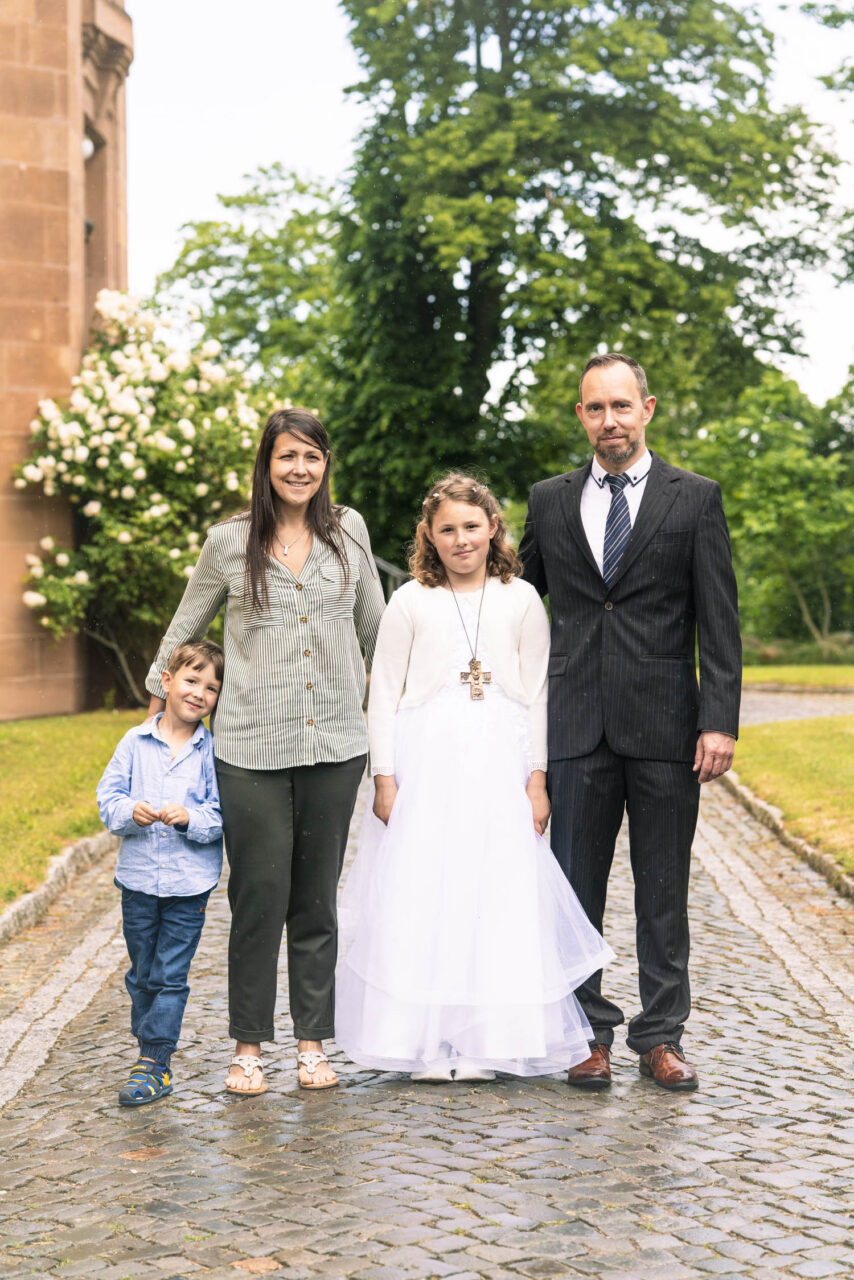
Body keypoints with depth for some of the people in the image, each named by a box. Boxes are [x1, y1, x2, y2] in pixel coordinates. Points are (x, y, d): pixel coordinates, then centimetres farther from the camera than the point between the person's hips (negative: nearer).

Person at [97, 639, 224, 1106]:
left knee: (170, 976, 1)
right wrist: (131, 811, -18)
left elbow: (223, 815, -6)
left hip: (189, 882, -2)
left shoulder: (212, 752, -4)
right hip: (138, 877, 3)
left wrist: (191, 818, -23)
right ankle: (155, 1053, 29)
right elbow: (108, 797, 1)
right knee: (141, 974, 14)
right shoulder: (135, 743, 1)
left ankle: (154, 1063, 8)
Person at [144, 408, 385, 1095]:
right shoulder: (229, 541, 1)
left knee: (318, 897, 8)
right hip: (252, 748, -2)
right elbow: (187, 625, 15)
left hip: (335, 743, 2)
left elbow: (375, 624, 19)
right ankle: (249, 1046, 12)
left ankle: (314, 1041, 18)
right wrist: (159, 693, 18)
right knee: (259, 895, -1)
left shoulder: (348, 530, 7)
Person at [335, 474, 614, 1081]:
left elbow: (537, 694, 7)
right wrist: (384, 778, -3)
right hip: (426, 766, -1)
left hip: (499, 769, 1)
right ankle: (426, 1041, 8)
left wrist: (537, 779, 2)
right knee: (421, 900, -1)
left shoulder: (522, 600, 6)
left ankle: (484, 1040, 11)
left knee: (498, 899, 1)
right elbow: (384, 694, 3)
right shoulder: (410, 602, 3)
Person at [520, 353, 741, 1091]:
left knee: (663, 890, 6)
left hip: (665, 725, -2)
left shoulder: (695, 498, 2)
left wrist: (720, 721, -9)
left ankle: (661, 1037, 16)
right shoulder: (551, 501, 9)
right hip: (578, 724, 2)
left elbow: (718, 619, -2)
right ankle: (589, 1035, 17)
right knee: (576, 887, 6)